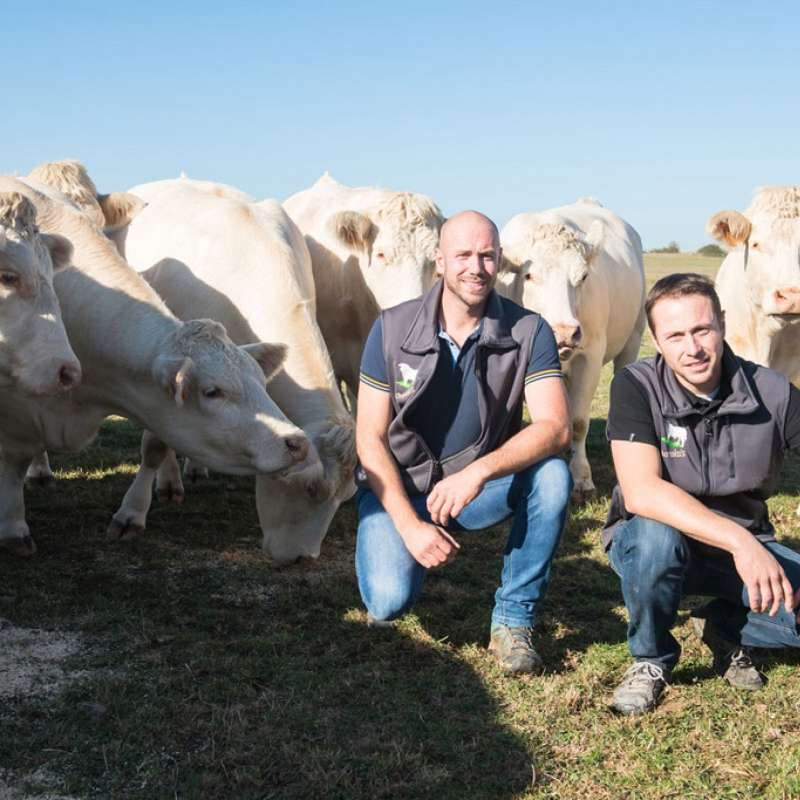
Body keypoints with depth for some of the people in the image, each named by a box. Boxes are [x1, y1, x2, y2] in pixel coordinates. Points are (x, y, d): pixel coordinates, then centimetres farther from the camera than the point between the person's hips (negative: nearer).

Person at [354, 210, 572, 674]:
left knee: (553, 475, -29)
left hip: (483, 486, 1)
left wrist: (480, 471, -39)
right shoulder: (393, 329, -10)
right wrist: (410, 525, -21)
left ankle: (513, 621, -12)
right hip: (398, 488, -1)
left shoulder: (529, 332, -11)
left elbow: (555, 426, -23)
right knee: (389, 600, -25)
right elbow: (370, 438, -9)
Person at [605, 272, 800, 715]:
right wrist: (739, 541, -40)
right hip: (648, 542, -2)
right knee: (656, 535, -38)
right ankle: (651, 660, -8)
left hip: (747, 548, 2)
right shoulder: (636, 387, -18)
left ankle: (724, 628, 10)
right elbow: (641, 493, -29)